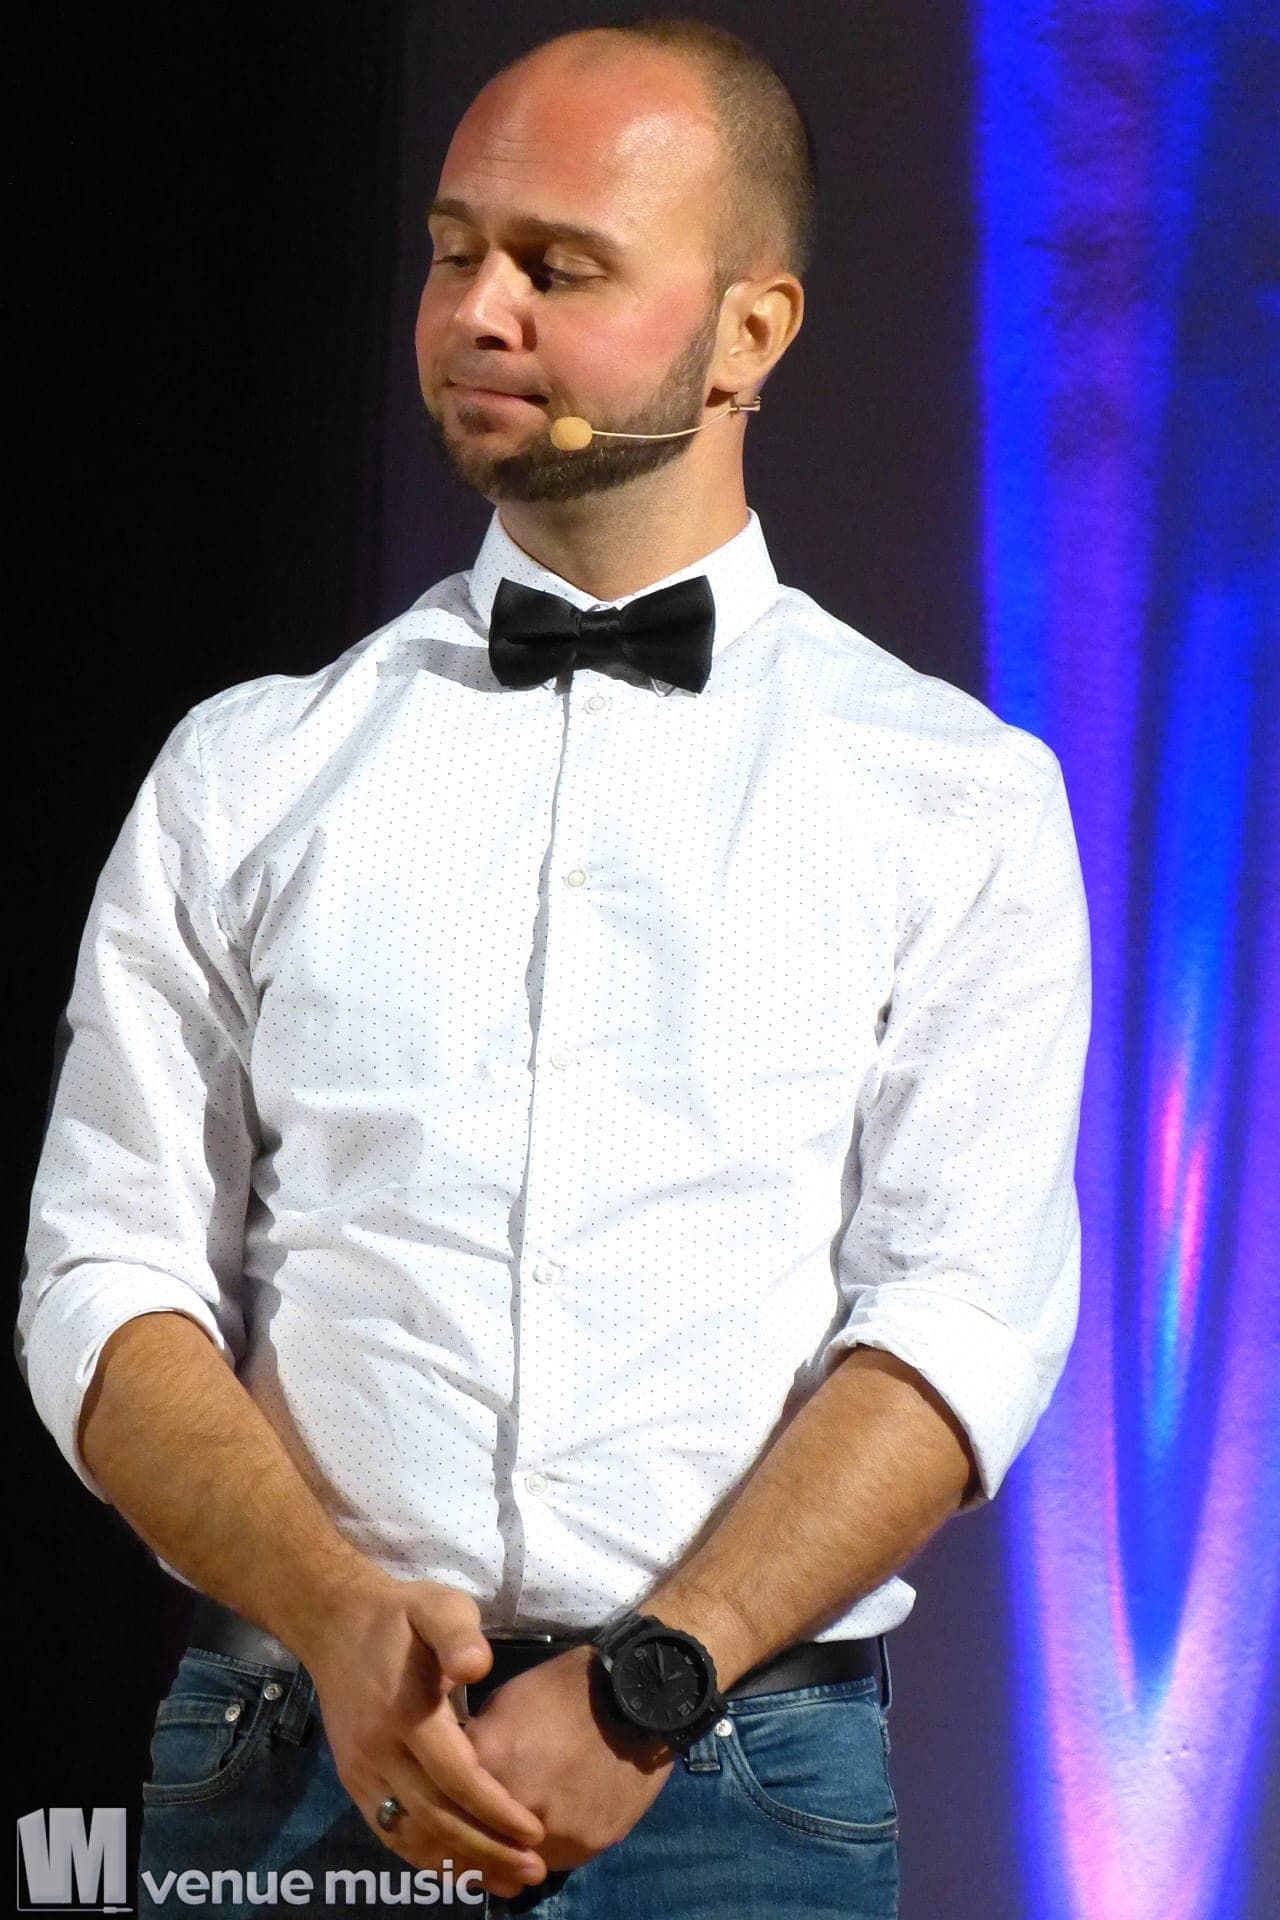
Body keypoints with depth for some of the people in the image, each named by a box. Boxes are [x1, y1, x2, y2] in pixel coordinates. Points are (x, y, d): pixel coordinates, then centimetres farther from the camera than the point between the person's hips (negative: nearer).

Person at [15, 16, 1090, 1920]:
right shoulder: (248, 772, 9)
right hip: (283, 1762, 1)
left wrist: (646, 1685, -16)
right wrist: (343, 1619, -13)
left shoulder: (960, 799, 4)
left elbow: (964, 1314, -5)